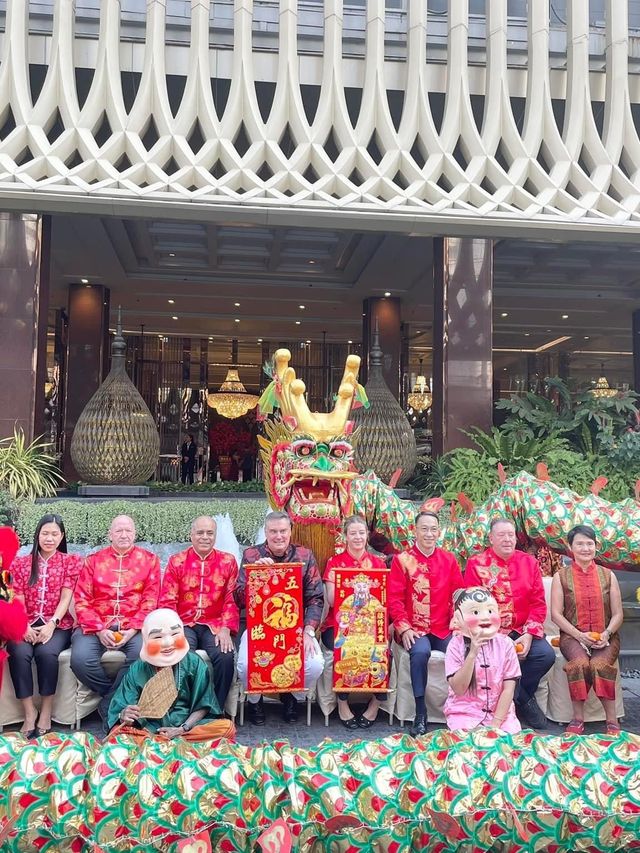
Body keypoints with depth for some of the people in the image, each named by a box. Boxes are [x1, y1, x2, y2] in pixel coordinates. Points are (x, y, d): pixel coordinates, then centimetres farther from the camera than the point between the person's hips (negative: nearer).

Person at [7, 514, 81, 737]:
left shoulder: (71, 561, 7)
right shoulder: (20, 563, 12)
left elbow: (66, 598, -2)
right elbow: (17, 600, 3)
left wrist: (51, 625, -17)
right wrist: (24, 627, -15)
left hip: (57, 624, -2)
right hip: (26, 624, 2)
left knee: (47, 652, -32)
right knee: (19, 653, -30)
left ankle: (46, 712, -17)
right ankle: (29, 712, -19)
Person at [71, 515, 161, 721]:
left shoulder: (149, 560, 9)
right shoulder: (93, 560, 13)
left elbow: (150, 601, 1)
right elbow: (82, 600, 4)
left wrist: (133, 630, -13)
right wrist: (99, 630, -11)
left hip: (133, 626, -1)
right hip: (97, 625, 1)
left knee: (142, 654, -32)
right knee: (80, 659, -27)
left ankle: (109, 705, -9)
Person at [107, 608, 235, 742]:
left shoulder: (194, 663, -3)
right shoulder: (137, 670, -4)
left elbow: (202, 705, 0)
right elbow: (120, 710, -5)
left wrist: (182, 729, -14)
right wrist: (125, 717, -29)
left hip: (187, 726, 1)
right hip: (149, 730, 0)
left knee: (227, 727, -24)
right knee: (118, 732, -28)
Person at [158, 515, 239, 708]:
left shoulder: (228, 561, 8)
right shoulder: (176, 562, 8)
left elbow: (232, 600, 2)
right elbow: (167, 601, 3)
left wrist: (226, 629, -12)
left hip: (215, 625, 0)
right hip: (184, 625, 0)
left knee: (225, 657, -28)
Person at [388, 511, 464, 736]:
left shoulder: (449, 560, 11)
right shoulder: (402, 560, 2)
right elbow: (394, 599, -2)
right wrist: (404, 628, -13)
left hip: (444, 629, 3)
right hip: (414, 630, -2)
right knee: (420, 652, -32)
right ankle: (420, 714, -18)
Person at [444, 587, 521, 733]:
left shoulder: (505, 644, -4)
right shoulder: (456, 645, -9)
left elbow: (508, 688, -3)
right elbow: (458, 689, -16)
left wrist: (496, 722, -11)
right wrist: (472, 654, -26)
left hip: (500, 711, 2)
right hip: (464, 712, -2)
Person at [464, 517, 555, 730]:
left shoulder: (529, 562, 9)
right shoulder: (476, 564, -1)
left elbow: (538, 603, 5)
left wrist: (529, 635, -9)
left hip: (523, 632, 4)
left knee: (546, 654, -22)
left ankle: (516, 698, 4)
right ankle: (525, 702, -3)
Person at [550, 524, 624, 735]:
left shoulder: (608, 576, 11)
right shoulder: (561, 576, 6)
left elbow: (618, 614, 8)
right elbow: (556, 614, 0)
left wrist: (606, 634, -11)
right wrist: (579, 635, -13)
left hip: (605, 637, 1)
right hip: (573, 636, -1)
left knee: (600, 664, -31)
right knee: (580, 663, -32)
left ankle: (612, 720, -20)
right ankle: (578, 718, -18)